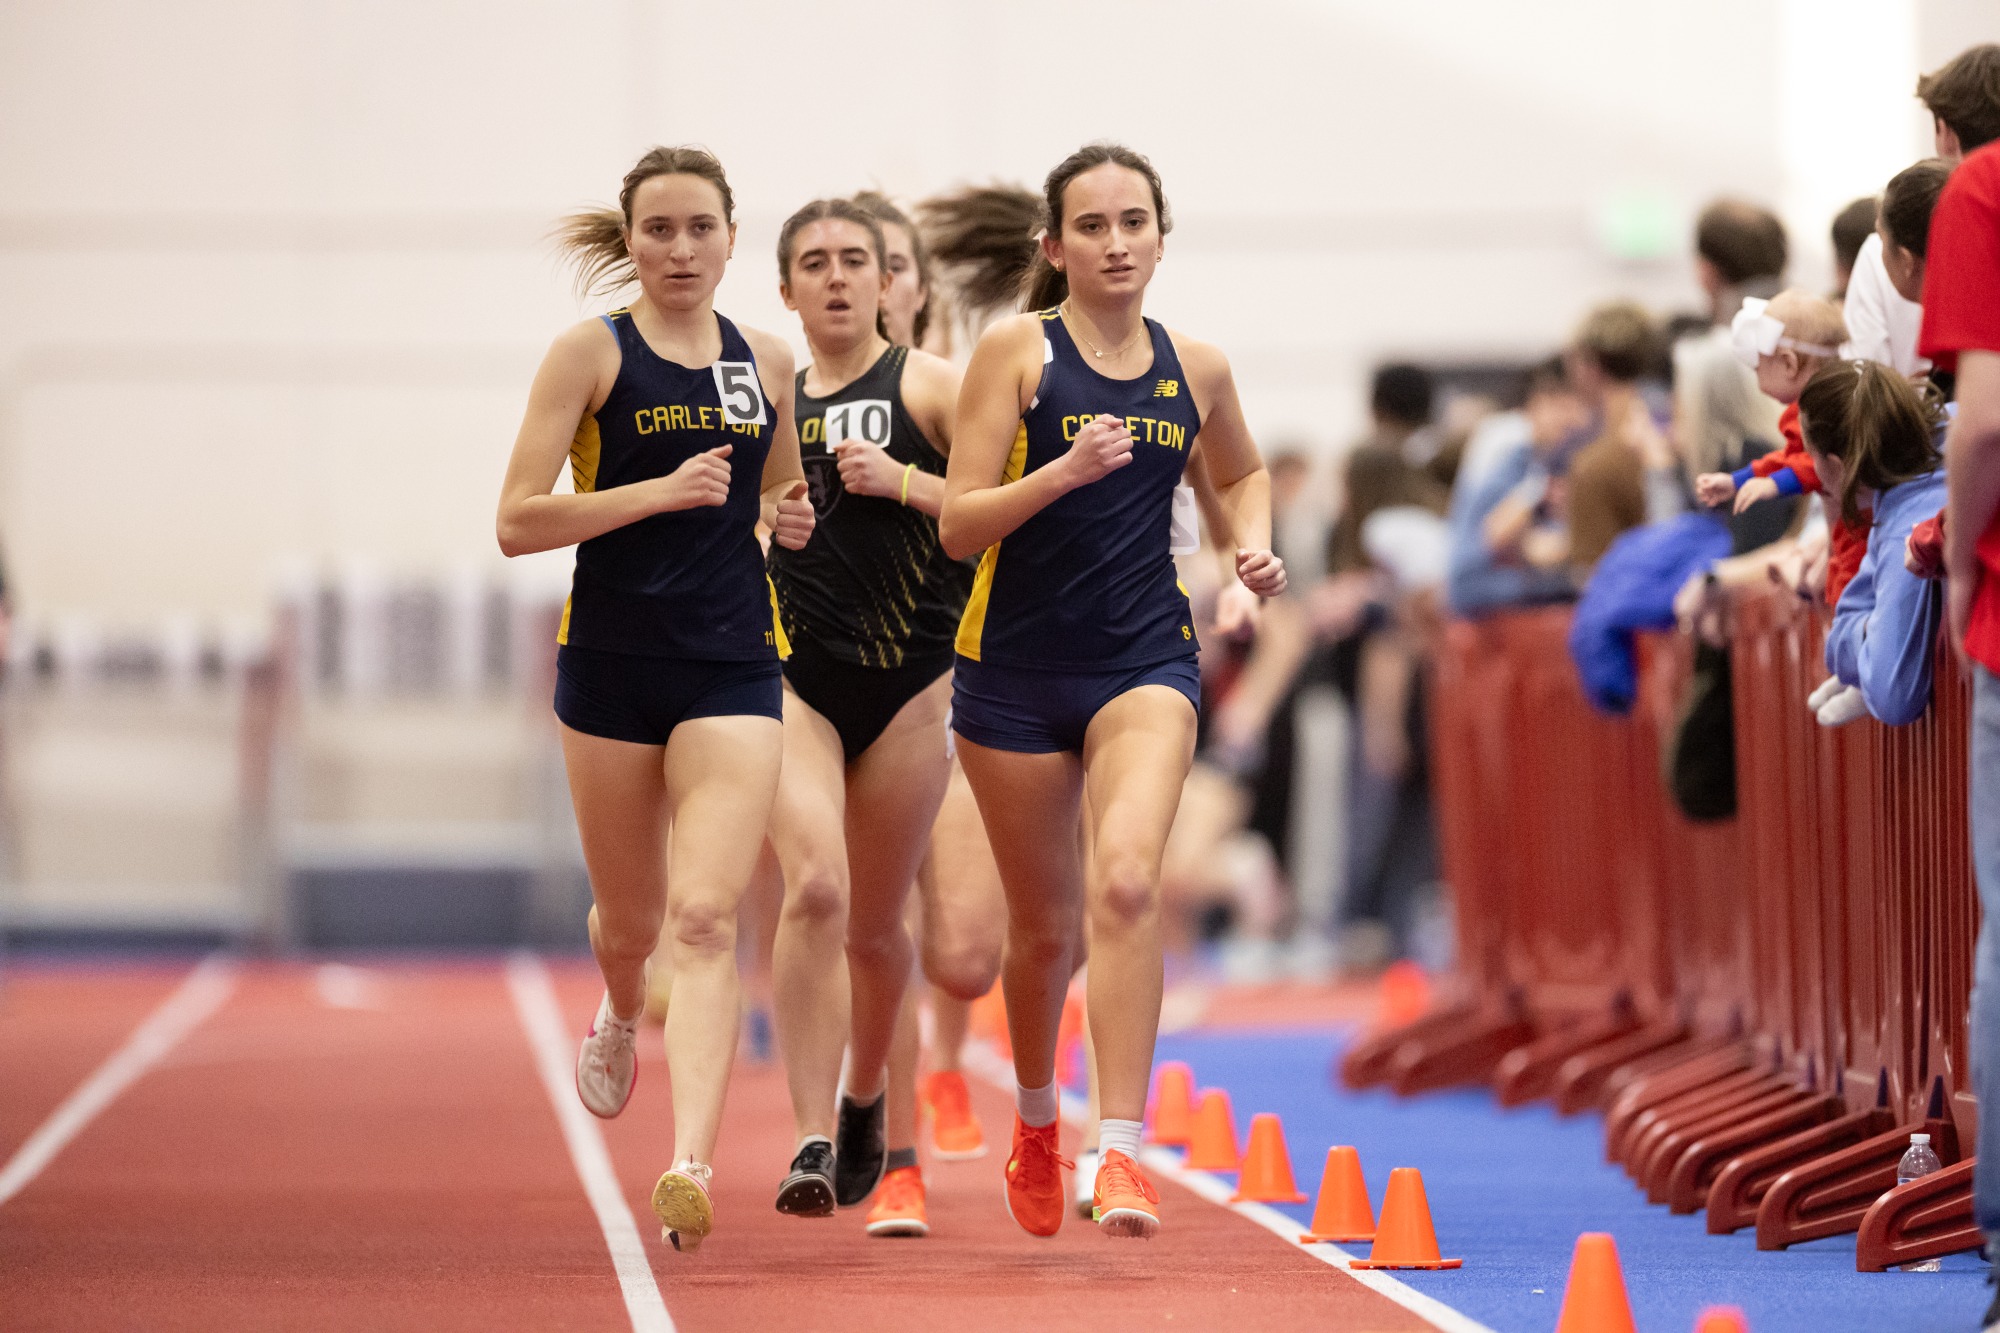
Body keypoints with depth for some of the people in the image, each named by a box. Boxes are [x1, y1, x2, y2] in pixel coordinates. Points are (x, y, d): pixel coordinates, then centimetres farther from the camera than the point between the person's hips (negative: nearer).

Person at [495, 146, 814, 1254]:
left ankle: (690, 1167, -25)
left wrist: (786, 516, 3)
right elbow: (516, 522, -10)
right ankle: (620, 1016, 51)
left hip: (734, 666, 1)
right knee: (630, 918, 14)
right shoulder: (592, 352, -3)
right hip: (613, 660, -1)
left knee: (705, 915, -16)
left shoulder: (765, 362, 9)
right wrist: (665, 490, -18)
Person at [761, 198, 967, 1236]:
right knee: (815, 886, -22)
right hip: (791, 676, 0)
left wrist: (906, 481, -16)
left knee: (874, 923, 11)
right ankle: (812, 1140, -22)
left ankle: (867, 1094, 41)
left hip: (907, 681, 0)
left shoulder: (927, 386, 1)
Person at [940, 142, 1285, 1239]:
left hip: (1146, 662, 1)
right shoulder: (1015, 350, -4)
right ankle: (1035, 1116, 40)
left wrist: (1254, 542, 8)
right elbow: (959, 524, -9)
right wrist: (1064, 469, -23)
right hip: (1016, 667, -1)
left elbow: (1241, 471, 28)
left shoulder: (1195, 369, 6)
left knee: (1126, 883, -24)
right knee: (1044, 923, 11)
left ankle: (1121, 1148, -26)